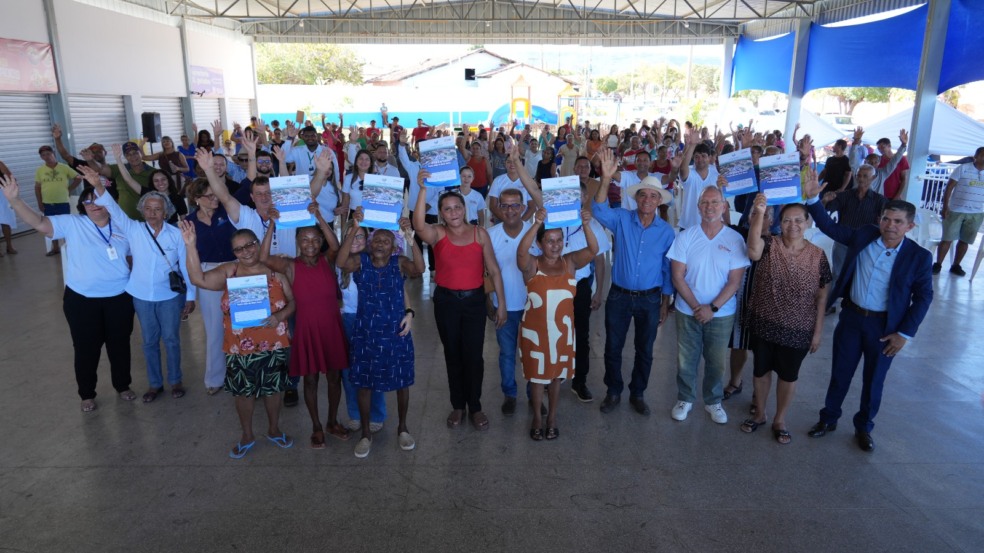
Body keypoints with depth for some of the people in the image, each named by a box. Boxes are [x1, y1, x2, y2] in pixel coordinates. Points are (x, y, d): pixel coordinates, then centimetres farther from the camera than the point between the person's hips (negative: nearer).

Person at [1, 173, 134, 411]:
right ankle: (87, 394, 32)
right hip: (82, 300, -1)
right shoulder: (72, 224, -7)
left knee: (119, 344, 16)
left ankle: (122, 385, 38)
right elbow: (40, 223, -19)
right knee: (86, 348, 11)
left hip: (119, 298, 2)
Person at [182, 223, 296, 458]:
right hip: (239, 348, 0)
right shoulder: (228, 272, -3)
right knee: (243, 392, 14)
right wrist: (191, 246, -24)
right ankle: (247, 437, 34)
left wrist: (280, 316, -21)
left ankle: (274, 430, 38)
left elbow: (292, 301, -1)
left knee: (272, 389, 16)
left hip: (273, 345, 0)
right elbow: (198, 279, -16)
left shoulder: (274, 271, -3)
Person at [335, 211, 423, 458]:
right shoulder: (361, 261, -5)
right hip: (366, 333, 1)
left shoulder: (399, 263, -7)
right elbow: (341, 262, -26)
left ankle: (402, 428, 34)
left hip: (396, 333, 0)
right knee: (364, 384, 10)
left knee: (401, 382, 12)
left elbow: (420, 268, -27)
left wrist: (409, 236, -37)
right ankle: (366, 433, 28)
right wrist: (354, 229, -34)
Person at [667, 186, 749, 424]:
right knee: (686, 360, 10)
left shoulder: (735, 240, -6)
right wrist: (696, 307, -14)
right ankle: (685, 399, 31)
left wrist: (712, 308, -16)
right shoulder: (685, 237, -6)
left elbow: (734, 281, -7)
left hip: (721, 314, 0)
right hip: (688, 311, 0)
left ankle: (713, 401, 34)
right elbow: (678, 277, -7)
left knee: (716, 362, 13)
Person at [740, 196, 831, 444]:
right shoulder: (769, 246, -9)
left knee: (788, 376, 15)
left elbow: (821, 296, -1)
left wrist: (818, 331, -2)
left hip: (798, 330, 0)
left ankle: (779, 420, 35)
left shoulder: (817, 255, -6)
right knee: (761, 370, 16)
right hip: (764, 325, 0)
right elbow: (753, 248, -36)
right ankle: (759, 414, 37)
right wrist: (759, 213, -48)